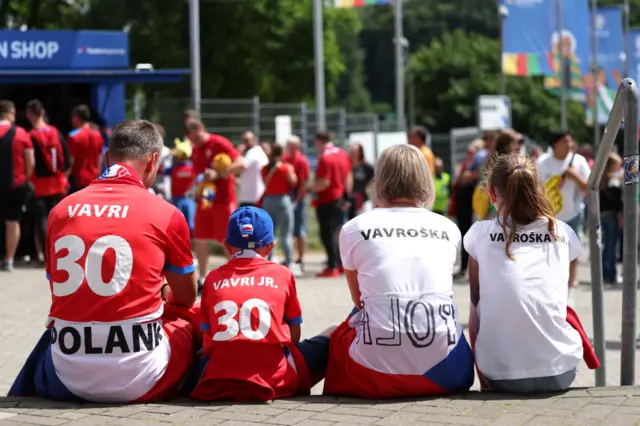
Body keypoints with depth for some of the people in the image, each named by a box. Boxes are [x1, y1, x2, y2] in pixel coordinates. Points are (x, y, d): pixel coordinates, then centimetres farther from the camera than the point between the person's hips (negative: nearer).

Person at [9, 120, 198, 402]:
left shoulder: (61, 210, 4)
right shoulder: (166, 215, -4)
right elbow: (186, 298, 12)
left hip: (68, 379, 3)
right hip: (137, 382, -3)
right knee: (189, 324, 26)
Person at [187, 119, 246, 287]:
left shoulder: (220, 143, -11)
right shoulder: (195, 150, 12)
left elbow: (241, 164, -18)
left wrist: (217, 174, -27)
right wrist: (198, 192, 3)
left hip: (224, 201, -7)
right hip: (204, 201, 7)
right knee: (200, 240, 7)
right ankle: (202, 279, 17)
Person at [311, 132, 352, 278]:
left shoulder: (325, 158, -19)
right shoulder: (343, 154, 7)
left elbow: (324, 182, -23)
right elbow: (349, 177, 12)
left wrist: (313, 188, -7)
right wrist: (346, 195, 17)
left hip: (327, 201, -8)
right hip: (340, 199, 8)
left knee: (327, 235, -2)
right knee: (333, 233, 18)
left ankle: (333, 267, -3)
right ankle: (339, 263, 19)